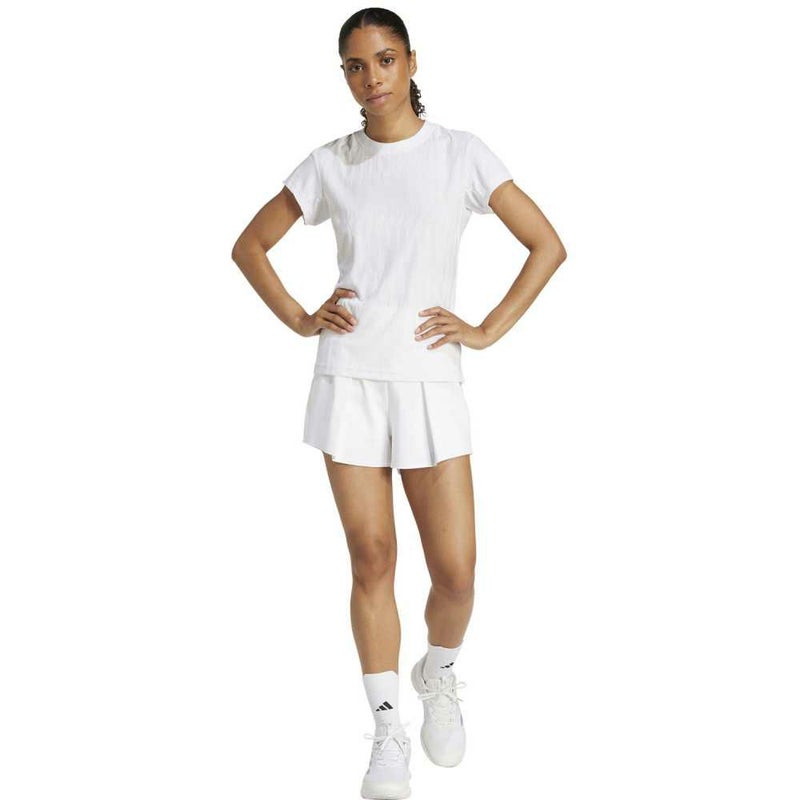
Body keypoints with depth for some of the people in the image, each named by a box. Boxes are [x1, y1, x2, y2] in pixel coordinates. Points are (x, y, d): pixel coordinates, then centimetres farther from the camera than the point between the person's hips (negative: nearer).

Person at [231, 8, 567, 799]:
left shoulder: (461, 154, 0)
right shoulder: (329, 165, 5)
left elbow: (547, 245, 2)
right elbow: (249, 244, 15)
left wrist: (487, 330, -3)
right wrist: (299, 319, 2)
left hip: (429, 382, -1)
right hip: (349, 378, 1)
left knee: (455, 569, -3)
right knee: (371, 560, 2)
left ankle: (438, 675, 29)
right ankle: (387, 734, 16)